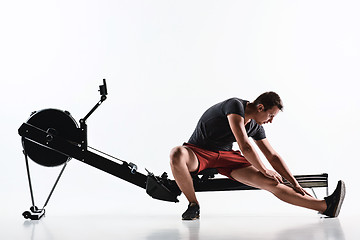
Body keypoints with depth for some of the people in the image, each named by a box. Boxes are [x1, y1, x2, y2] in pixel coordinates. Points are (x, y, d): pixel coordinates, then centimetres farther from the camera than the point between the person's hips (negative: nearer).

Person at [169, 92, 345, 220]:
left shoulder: (256, 127, 4)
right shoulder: (236, 106, -21)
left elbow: (273, 157, 12)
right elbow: (245, 147, -27)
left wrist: (295, 184, 9)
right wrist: (265, 170, -13)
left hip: (225, 156, 5)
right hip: (198, 151, -5)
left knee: (270, 182, -12)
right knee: (177, 154, -42)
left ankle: (325, 206, -17)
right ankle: (193, 205, -22)